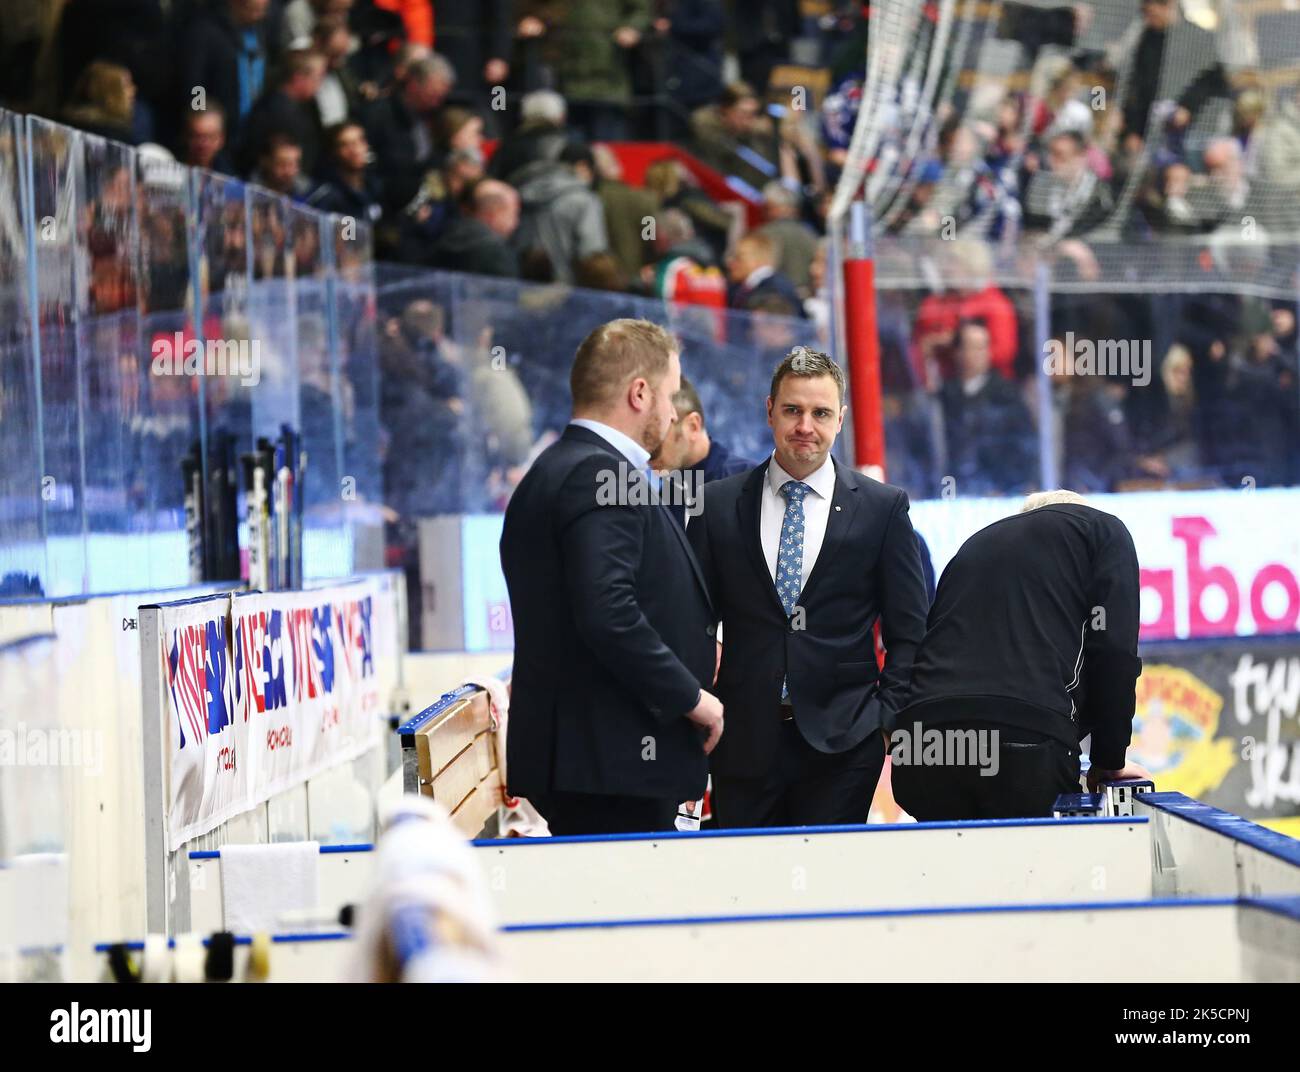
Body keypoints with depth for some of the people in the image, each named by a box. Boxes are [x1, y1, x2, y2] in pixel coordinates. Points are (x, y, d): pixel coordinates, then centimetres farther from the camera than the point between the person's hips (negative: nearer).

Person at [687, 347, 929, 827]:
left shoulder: (883, 508, 4)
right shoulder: (719, 505, 7)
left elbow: (909, 633, 6)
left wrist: (887, 718, -4)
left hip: (842, 744, -1)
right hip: (743, 742, 1)